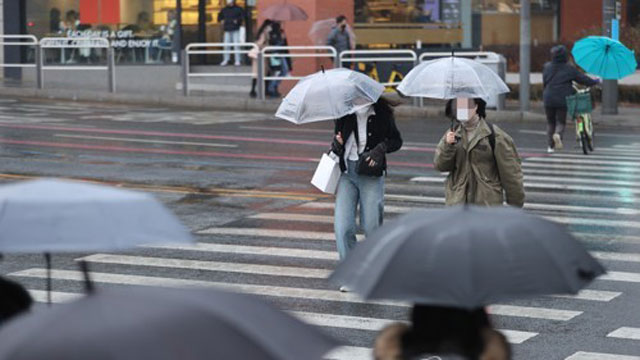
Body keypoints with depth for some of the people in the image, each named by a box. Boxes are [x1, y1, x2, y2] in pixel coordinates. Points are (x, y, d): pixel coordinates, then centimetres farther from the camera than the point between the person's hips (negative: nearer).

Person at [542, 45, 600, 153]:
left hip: (548, 99, 2)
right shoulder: (569, 69, -2)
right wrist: (596, 81, 18)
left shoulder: (547, 67, 5)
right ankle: (558, 134, -26)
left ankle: (550, 145, 11)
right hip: (563, 99, -2)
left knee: (550, 122, 15)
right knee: (561, 121, 6)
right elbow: (583, 79, 2)